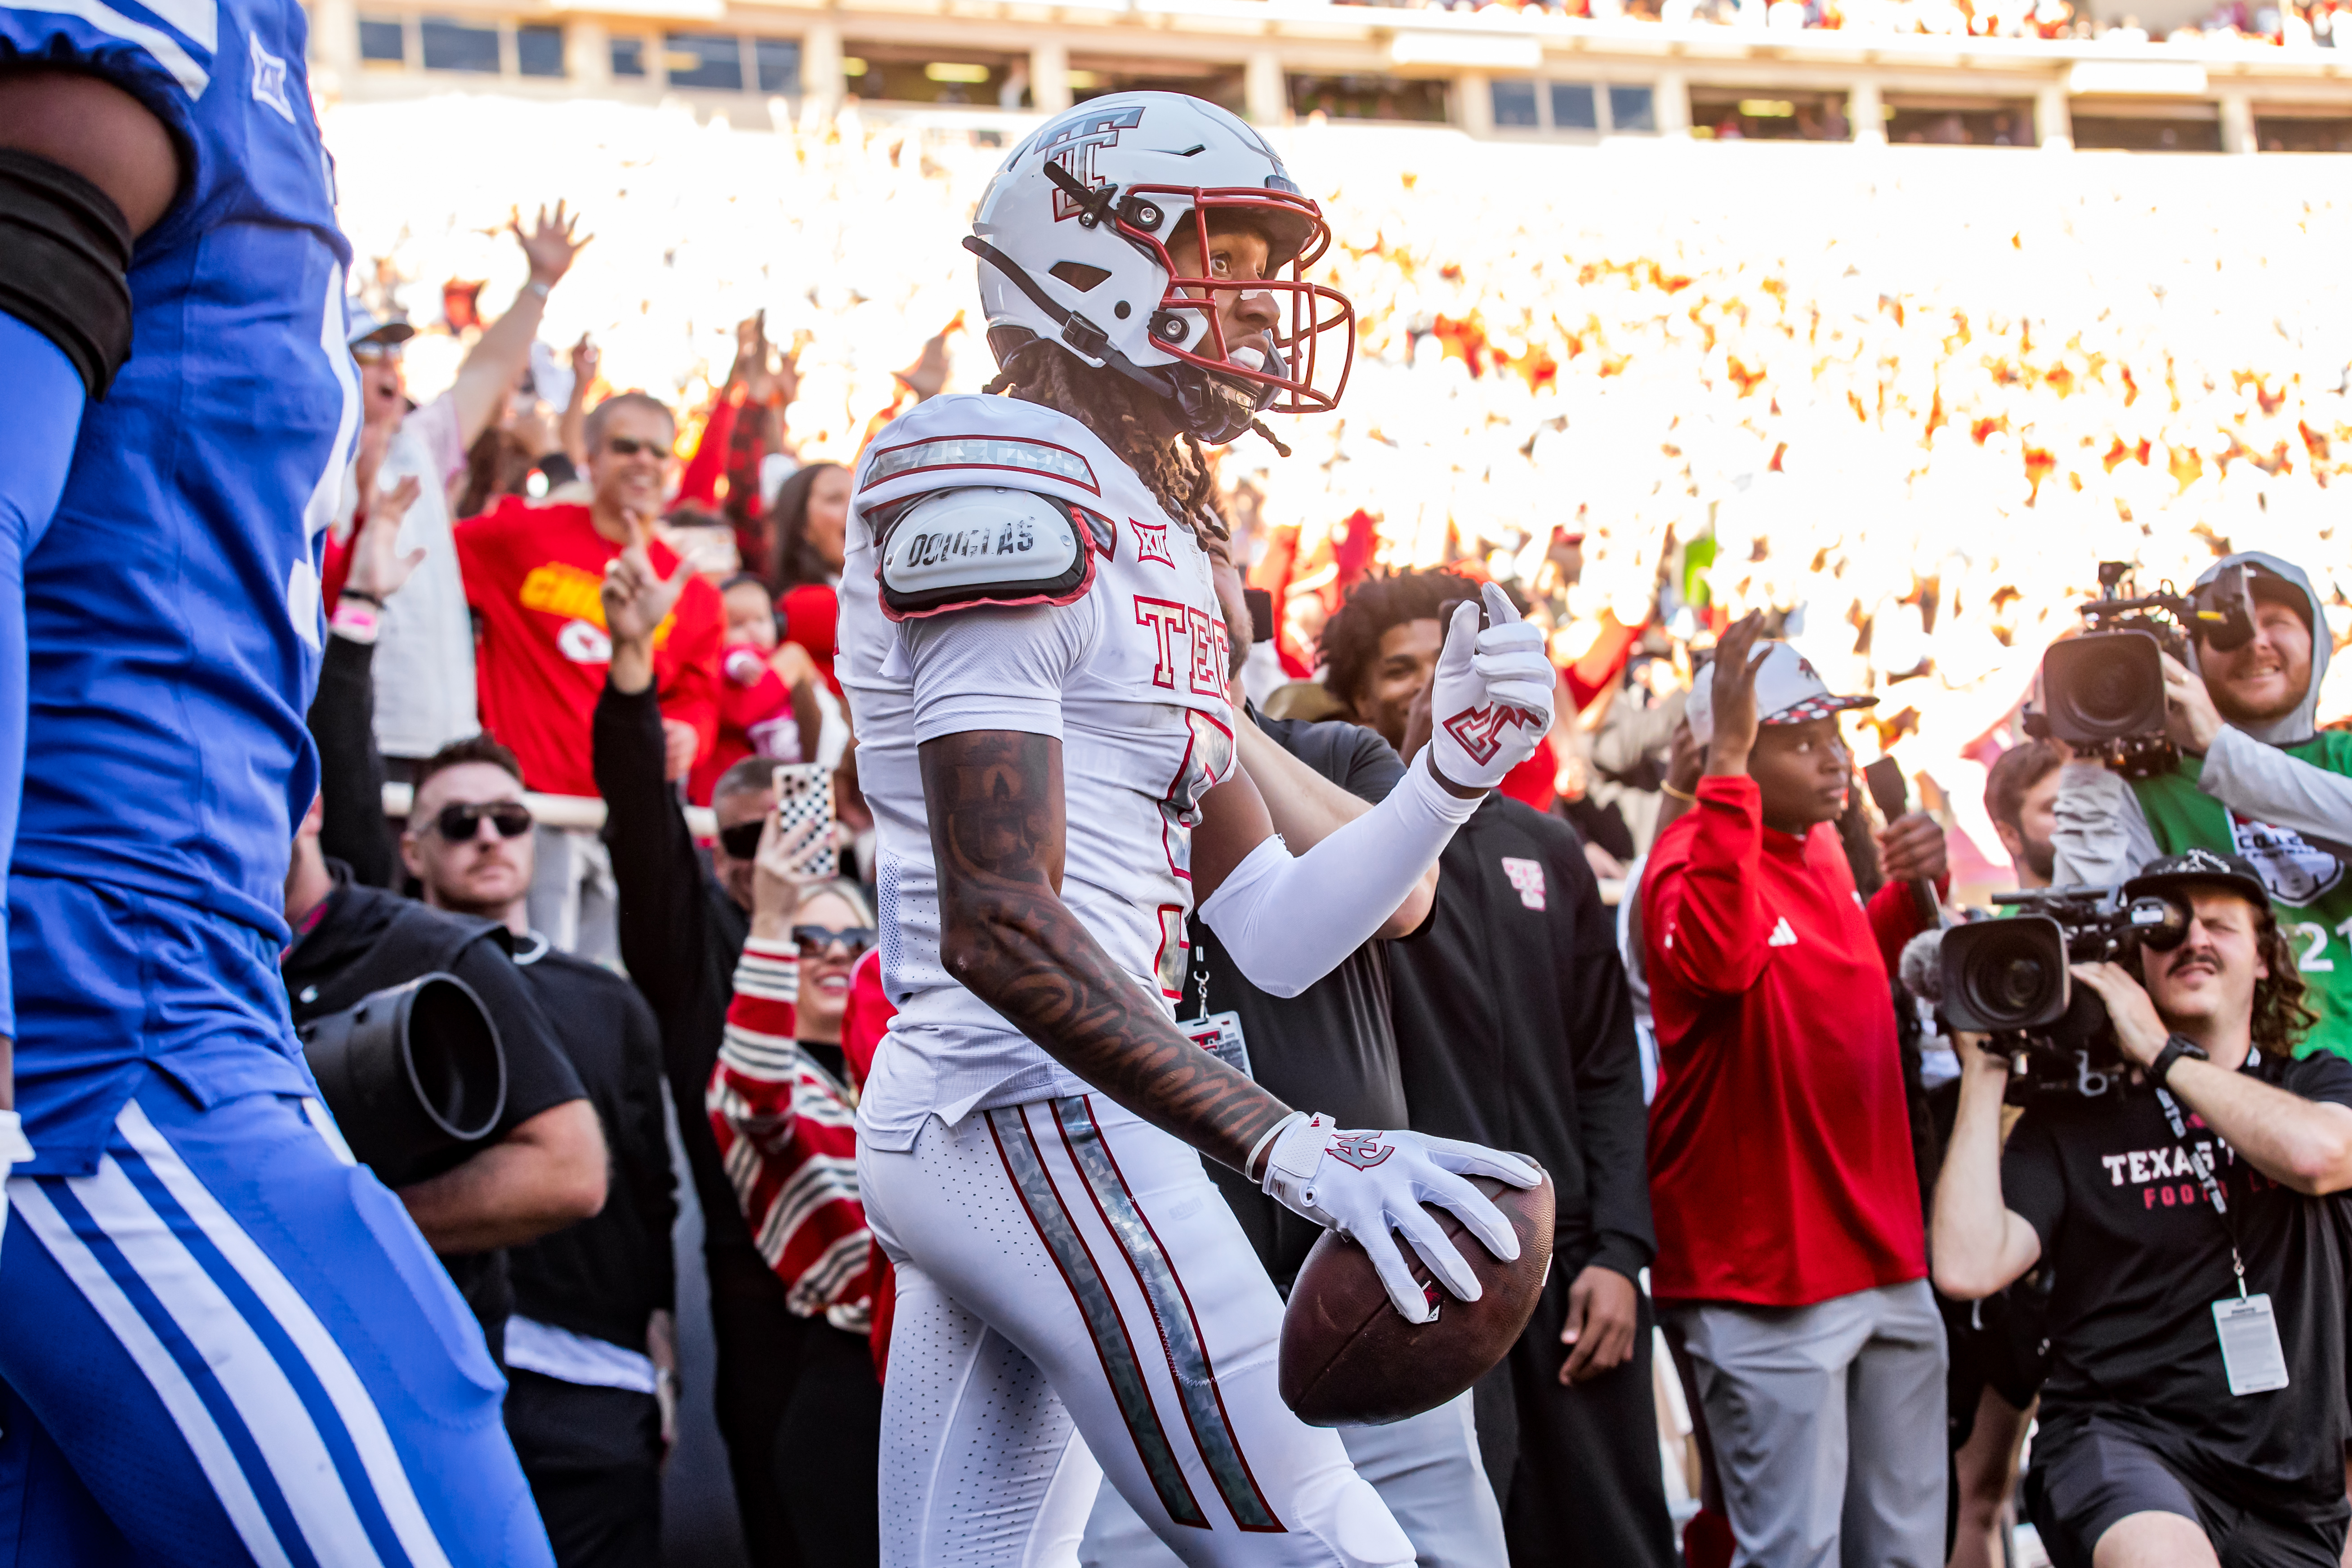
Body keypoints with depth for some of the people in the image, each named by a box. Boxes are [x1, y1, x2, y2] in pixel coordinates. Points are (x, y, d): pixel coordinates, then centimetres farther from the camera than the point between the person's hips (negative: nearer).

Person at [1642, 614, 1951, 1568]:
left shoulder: (1820, 848, 11)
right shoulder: (1695, 853, -13)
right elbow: (1715, 956, -38)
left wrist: (1908, 894, 13)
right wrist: (1729, 766, -37)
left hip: (1884, 1260, 8)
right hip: (1768, 1277, -8)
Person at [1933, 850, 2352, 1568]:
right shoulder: (2072, 1121, 5)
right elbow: (1968, 1266, -9)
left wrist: (2160, 1051, -7)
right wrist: (1985, 1068, -5)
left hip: (2290, 1496, 3)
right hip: (2118, 1441, -3)